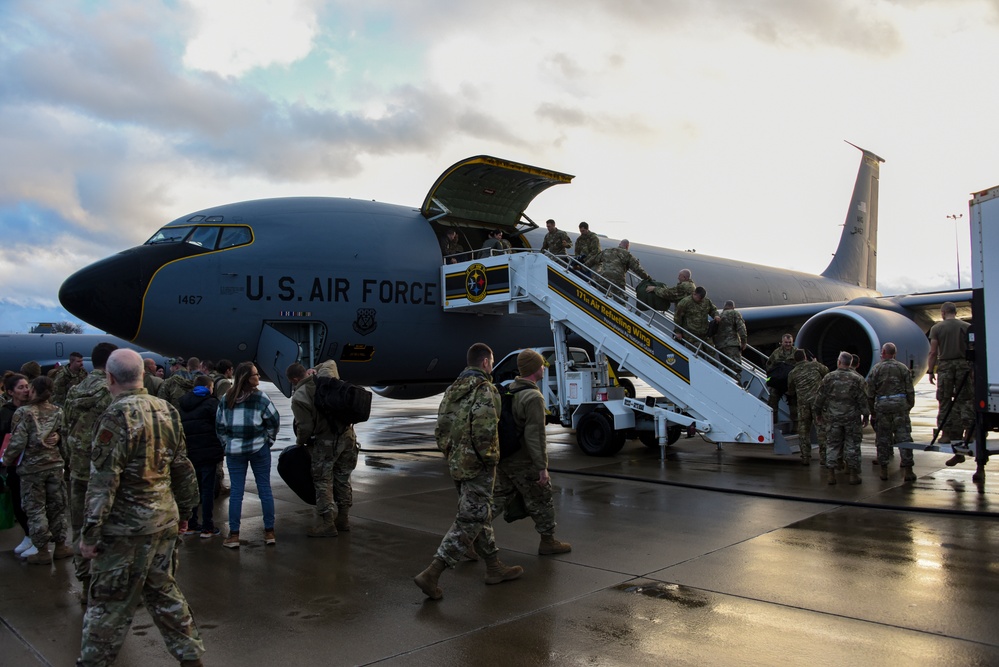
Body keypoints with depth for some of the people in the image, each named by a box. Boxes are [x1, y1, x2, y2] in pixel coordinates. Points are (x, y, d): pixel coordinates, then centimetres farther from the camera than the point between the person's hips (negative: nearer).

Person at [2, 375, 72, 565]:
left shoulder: (23, 412, -11)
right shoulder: (58, 411, 2)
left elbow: (17, 442, -13)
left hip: (31, 468, -4)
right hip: (55, 465, 4)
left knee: (35, 509, 6)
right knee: (57, 506, 14)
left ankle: (43, 551, 11)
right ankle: (60, 546, 21)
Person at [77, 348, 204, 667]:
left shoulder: (117, 416, -15)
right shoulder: (166, 410, 5)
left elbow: (103, 479, -18)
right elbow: (182, 467, 11)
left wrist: (90, 533, -13)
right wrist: (183, 510, 20)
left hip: (126, 525, -7)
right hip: (165, 518, 7)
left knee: (109, 601, 6)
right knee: (164, 590, 18)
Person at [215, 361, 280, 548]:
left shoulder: (226, 399, 2)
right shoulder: (260, 397, -9)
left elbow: (219, 425, 6)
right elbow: (274, 420, -7)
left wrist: (227, 442, 15)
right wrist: (269, 440, 7)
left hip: (234, 450, 2)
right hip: (259, 448, -2)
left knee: (236, 491, 6)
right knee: (264, 489, 6)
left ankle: (234, 535, 8)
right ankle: (269, 532, 12)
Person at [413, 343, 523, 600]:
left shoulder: (453, 390, 11)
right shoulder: (485, 391, -15)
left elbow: (441, 429, 11)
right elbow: (485, 431, -26)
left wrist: (451, 454, 16)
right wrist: (489, 458, -12)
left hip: (457, 464, 9)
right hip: (478, 466, -9)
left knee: (481, 516, 19)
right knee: (468, 522, -3)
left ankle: (494, 568, 31)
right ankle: (431, 575, -6)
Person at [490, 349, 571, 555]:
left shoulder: (508, 391, 6)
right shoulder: (533, 397, -21)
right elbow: (535, 435, -24)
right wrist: (542, 467, -20)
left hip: (504, 459, 8)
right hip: (524, 463, -8)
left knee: (498, 501, 15)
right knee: (541, 502, 11)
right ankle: (548, 541, 27)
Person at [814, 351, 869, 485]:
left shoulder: (829, 378, -3)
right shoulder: (857, 379, -3)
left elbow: (819, 397, 2)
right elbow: (863, 399, -3)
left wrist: (818, 413, 14)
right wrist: (865, 415, 6)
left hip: (833, 417, 0)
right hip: (852, 418, 0)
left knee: (832, 444, 7)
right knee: (852, 445, 7)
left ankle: (830, 473, 4)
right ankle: (853, 473, 9)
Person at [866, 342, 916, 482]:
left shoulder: (875, 369, 3)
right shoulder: (903, 368, 6)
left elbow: (870, 394, 3)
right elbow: (910, 391, 3)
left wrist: (872, 412, 11)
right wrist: (909, 406, 13)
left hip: (881, 406, 0)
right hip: (900, 404, 0)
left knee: (883, 439, 6)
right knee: (904, 437, 1)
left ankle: (884, 470, 9)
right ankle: (907, 470, -1)